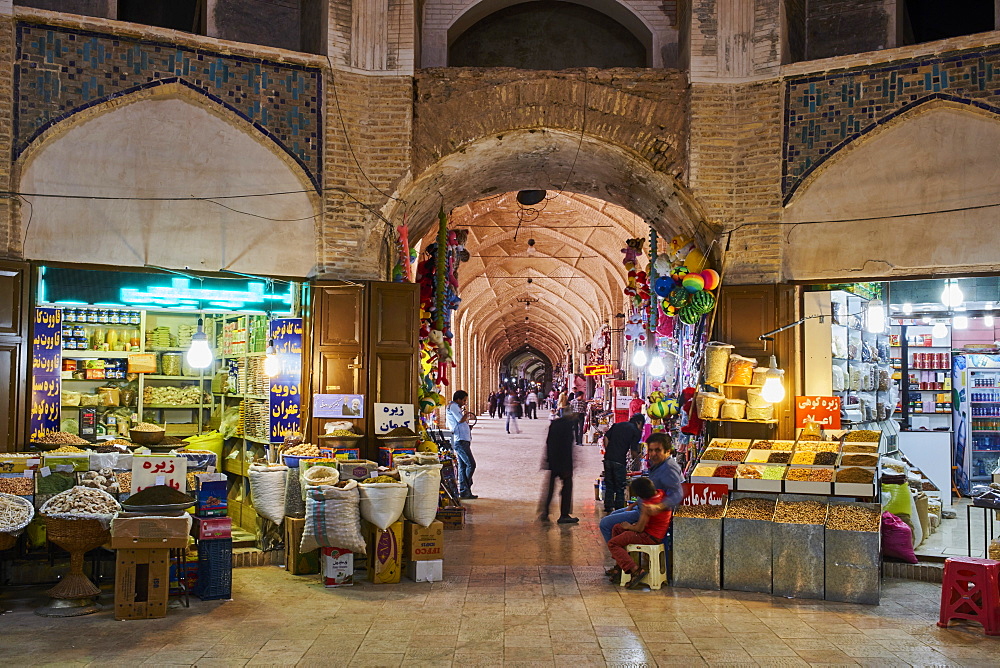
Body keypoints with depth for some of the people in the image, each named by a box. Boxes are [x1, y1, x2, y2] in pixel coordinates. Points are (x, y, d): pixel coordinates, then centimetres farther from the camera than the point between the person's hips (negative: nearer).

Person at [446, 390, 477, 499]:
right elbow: (461, 420, -19)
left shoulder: (456, 407, 24)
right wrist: (466, 414, 2)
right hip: (460, 441, -11)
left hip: (462, 440, 11)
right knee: (471, 464, -11)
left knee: (463, 466, 9)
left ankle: (463, 491, 10)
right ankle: (466, 489, -7)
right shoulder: (453, 406, -7)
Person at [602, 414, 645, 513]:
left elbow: (606, 437, 9)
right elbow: (633, 450, -8)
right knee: (620, 487, 7)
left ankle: (609, 507, 22)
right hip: (620, 461, -5)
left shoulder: (616, 425, 14)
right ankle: (619, 508, 9)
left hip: (608, 459, 5)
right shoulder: (636, 431, -2)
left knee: (609, 486, 16)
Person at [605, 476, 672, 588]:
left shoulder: (647, 506, -30)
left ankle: (636, 570, -16)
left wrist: (629, 527, 0)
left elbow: (639, 528, -21)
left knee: (612, 544, -8)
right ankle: (619, 566, 23)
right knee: (617, 528, 21)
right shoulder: (660, 493, -6)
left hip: (650, 537, -10)